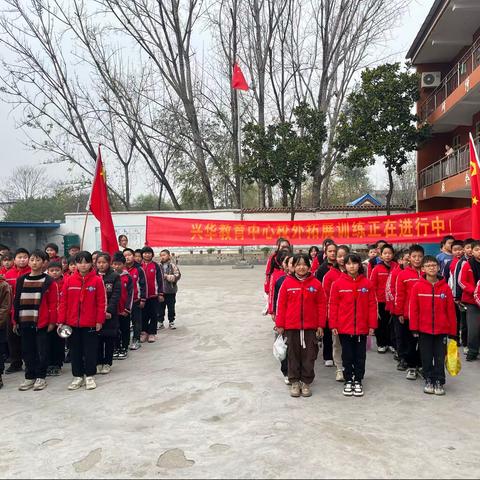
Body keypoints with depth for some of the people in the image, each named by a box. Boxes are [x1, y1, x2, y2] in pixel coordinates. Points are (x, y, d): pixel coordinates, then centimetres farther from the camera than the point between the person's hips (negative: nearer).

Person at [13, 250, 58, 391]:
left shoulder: (49, 282, -4)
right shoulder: (21, 280, 8)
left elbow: (53, 303, -5)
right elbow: (16, 302, 10)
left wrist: (52, 321, -9)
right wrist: (16, 321, 8)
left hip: (41, 323, -4)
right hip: (24, 323, 4)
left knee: (42, 351, 4)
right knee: (27, 351, 11)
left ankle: (40, 377, 17)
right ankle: (30, 377, 23)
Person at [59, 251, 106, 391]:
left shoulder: (97, 280, -6)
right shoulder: (69, 280, 1)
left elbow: (101, 302, -4)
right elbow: (63, 302, 3)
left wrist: (100, 321, -6)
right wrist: (61, 321, 0)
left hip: (90, 323, -3)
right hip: (72, 323, 3)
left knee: (90, 350, 5)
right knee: (75, 350, 12)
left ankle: (90, 376, 18)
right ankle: (77, 376, 24)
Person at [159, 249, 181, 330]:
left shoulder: (172, 265, -5)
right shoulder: (159, 266, 3)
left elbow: (178, 275, -10)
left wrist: (168, 277, -17)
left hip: (170, 290, -2)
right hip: (160, 290, 2)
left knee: (171, 307, 8)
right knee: (161, 307, 10)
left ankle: (171, 322, 20)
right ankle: (160, 321, 23)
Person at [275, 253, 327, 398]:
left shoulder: (316, 283, -2)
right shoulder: (287, 283, -3)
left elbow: (322, 304, 1)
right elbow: (281, 304, 0)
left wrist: (321, 325, 0)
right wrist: (279, 324, 0)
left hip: (310, 326, 0)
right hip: (291, 326, 0)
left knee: (309, 354, 7)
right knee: (293, 354, 10)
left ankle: (306, 382, 20)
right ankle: (294, 382, 22)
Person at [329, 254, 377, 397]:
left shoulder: (367, 283, -2)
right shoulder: (338, 283, -4)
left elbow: (372, 305, 1)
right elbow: (333, 305, -2)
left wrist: (372, 325, -2)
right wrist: (333, 325, -5)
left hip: (362, 328, 1)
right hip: (344, 327, 0)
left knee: (360, 356, 10)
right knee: (347, 356, 11)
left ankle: (358, 381, 25)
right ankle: (348, 381, 24)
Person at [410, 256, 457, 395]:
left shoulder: (445, 287, -3)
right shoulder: (417, 286, -6)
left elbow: (451, 311, 1)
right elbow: (414, 309, -4)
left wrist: (452, 331, 2)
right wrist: (414, 328, -5)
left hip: (441, 330, 0)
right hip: (424, 329, 0)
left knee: (440, 357, 7)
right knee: (426, 357, 10)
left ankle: (439, 382, 22)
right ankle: (429, 381, 26)